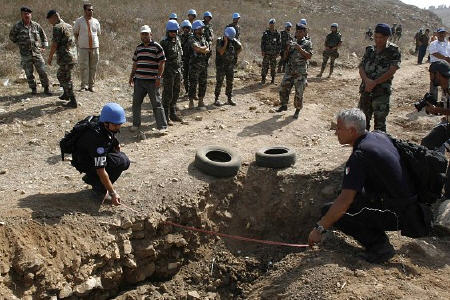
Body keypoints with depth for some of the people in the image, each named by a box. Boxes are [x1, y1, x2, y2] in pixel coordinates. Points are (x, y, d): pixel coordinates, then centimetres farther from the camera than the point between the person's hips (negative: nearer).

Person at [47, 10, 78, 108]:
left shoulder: (57, 27, -12)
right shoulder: (69, 26, 15)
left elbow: (54, 44, -15)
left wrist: (50, 57, -5)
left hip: (65, 58, -9)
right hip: (73, 57, 9)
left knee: (66, 79, -1)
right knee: (60, 75, 25)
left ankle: (73, 102, 1)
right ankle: (66, 94, 36)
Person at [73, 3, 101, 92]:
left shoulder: (96, 21, 9)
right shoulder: (79, 21, 2)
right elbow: (75, 33, 9)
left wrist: (93, 41, 10)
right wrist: (79, 42, 4)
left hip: (94, 47, 2)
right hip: (83, 48, -2)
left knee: (93, 67, 3)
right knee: (84, 67, -6)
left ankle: (91, 86, 10)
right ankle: (83, 86, -2)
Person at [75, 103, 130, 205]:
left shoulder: (109, 127, -13)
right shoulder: (97, 137, -36)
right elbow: (101, 171, -35)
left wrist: (115, 144, -2)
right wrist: (113, 193, -31)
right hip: (84, 161, -9)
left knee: (125, 162, -6)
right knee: (120, 161, -26)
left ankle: (91, 178, 6)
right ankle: (99, 188, -8)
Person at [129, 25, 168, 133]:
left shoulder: (157, 47, -4)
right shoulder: (138, 48, 14)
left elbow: (162, 63, -6)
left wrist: (159, 77, -13)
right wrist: (131, 76, 19)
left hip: (152, 81, -6)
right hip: (139, 80, 6)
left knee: (156, 104, -3)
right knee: (136, 103, 9)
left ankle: (162, 127, 3)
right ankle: (136, 124, 22)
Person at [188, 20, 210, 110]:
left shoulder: (203, 38, 12)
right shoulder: (192, 40, -11)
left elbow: (208, 50, 3)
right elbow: (198, 48, -25)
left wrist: (202, 49, -14)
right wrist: (205, 47, -7)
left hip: (204, 65, 6)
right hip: (195, 66, -6)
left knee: (203, 84, 9)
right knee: (193, 84, -1)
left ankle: (201, 101, 19)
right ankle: (191, 101, 9)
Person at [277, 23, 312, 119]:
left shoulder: (307, 43, -1)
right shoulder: (292, 42, 12)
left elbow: (309, 56, -14)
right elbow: (286, 56, 12)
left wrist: (300, 48, -22)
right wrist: (288, 48, -6)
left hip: (300, 72, -5)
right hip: (289, 70, 5)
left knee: (299, 93, -4)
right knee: (283, 88, 5)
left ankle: (297, 110, 10)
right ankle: (284, 105, 25)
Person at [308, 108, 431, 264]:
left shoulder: (359, 156, -21)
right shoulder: (380, 136, 4)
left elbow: (345, 200, -26)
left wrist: (319, 228, -21)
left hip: (396, 214, -9)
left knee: (330, 211, -10)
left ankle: (379, 245, -8)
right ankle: (378, 238, 18)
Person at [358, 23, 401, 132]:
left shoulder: (393, 51, -3)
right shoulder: (369, 50, 11)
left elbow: (391, 71, -12)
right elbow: (361, 68, 4)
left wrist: (374, 83, -18)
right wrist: (367, 80, -15)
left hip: (382, 91, -5)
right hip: (366, 90, 5)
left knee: (379, 123, -2)